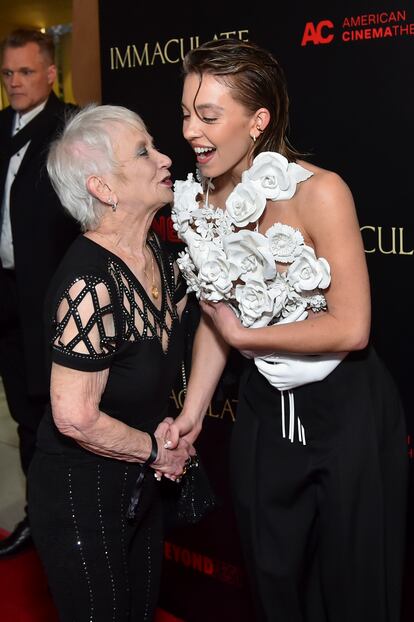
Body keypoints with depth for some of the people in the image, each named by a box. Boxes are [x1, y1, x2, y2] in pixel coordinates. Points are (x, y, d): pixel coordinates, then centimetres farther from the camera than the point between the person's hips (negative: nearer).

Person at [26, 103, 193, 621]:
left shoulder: (156, 253, -2)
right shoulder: (90, 284, -29)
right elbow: (75, 418, -28)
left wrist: (169, 431, 0)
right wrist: (157, 449, -12)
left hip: (140, 482, 8)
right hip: (82, 496, -8)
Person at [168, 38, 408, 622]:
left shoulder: (318, 192, -21)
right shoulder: (203, 201, -3)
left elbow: (350, 328, -22)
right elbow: (215, 312, 7)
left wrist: (242, 335, -14)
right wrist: (192, 411, 2)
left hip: (345, 413, -5)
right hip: (264, 409, 5)